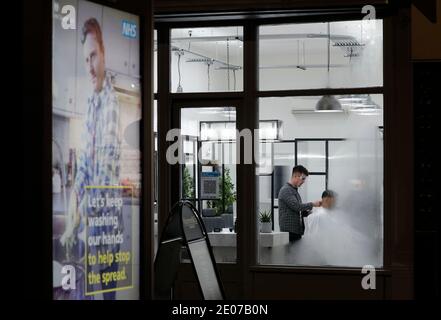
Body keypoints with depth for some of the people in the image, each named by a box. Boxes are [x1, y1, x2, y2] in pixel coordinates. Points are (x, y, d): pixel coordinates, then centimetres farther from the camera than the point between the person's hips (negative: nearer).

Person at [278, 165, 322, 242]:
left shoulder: (295, 190, 21)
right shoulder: (286, 190, -10)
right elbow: (296, 206, -20)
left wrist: (308, 212, 8)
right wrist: (312, 204, -12)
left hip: (297, 230, 9)